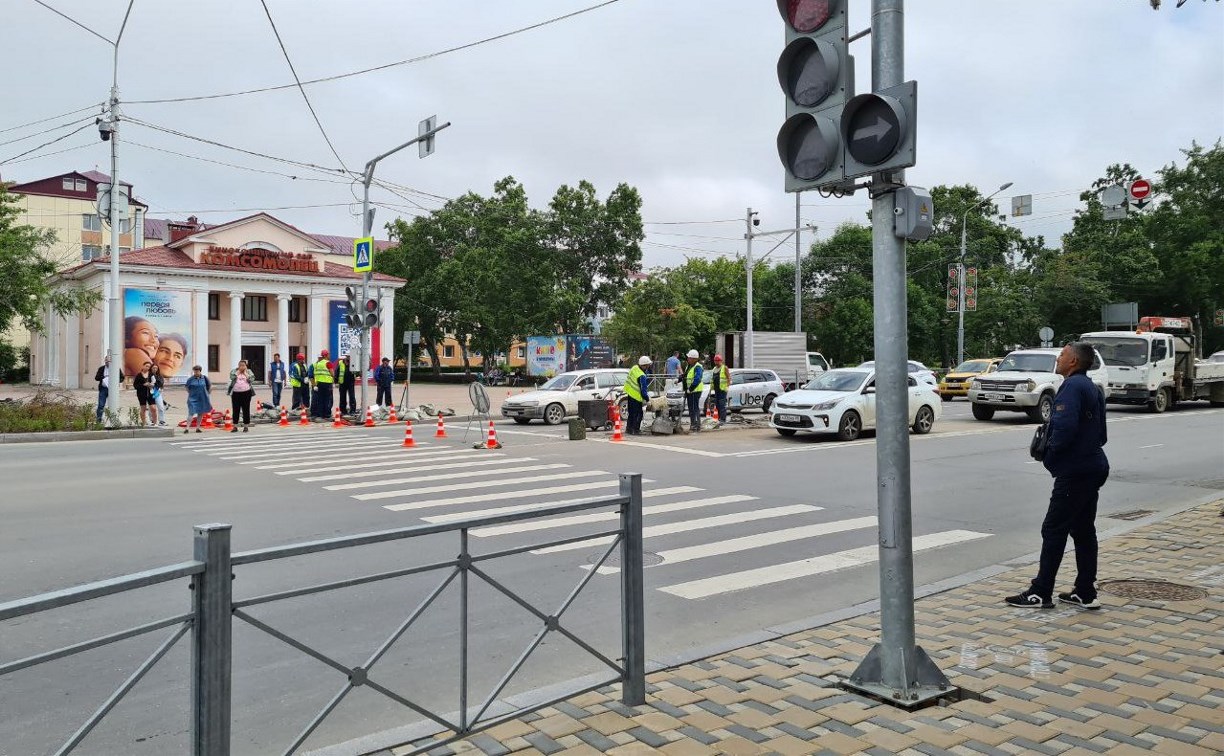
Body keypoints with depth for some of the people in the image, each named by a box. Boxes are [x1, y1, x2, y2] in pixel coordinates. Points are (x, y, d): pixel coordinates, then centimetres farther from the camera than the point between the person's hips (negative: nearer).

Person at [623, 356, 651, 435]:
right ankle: (635, 430, 2)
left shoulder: (634, 368, -2)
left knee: (631, 412, 19)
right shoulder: (642, 376, -27)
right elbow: (643, 390, -23)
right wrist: (647, 399, -14)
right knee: (638, 414, 0)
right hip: (636, 396, -9)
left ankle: (629, 428, 26)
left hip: (629, 393, 9)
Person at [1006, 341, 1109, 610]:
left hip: (1074, 472, -10)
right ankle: (1086, 593, 18)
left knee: (1053, 530, -4)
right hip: (1093, 468, 10)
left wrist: (1049, 453, -11)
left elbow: (1064, 426, -27)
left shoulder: (1072, 386, -15)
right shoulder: (1092, 388, 17)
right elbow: (1101, 434, 21)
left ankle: (1041, 593, 1)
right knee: (1084, 531, 13)